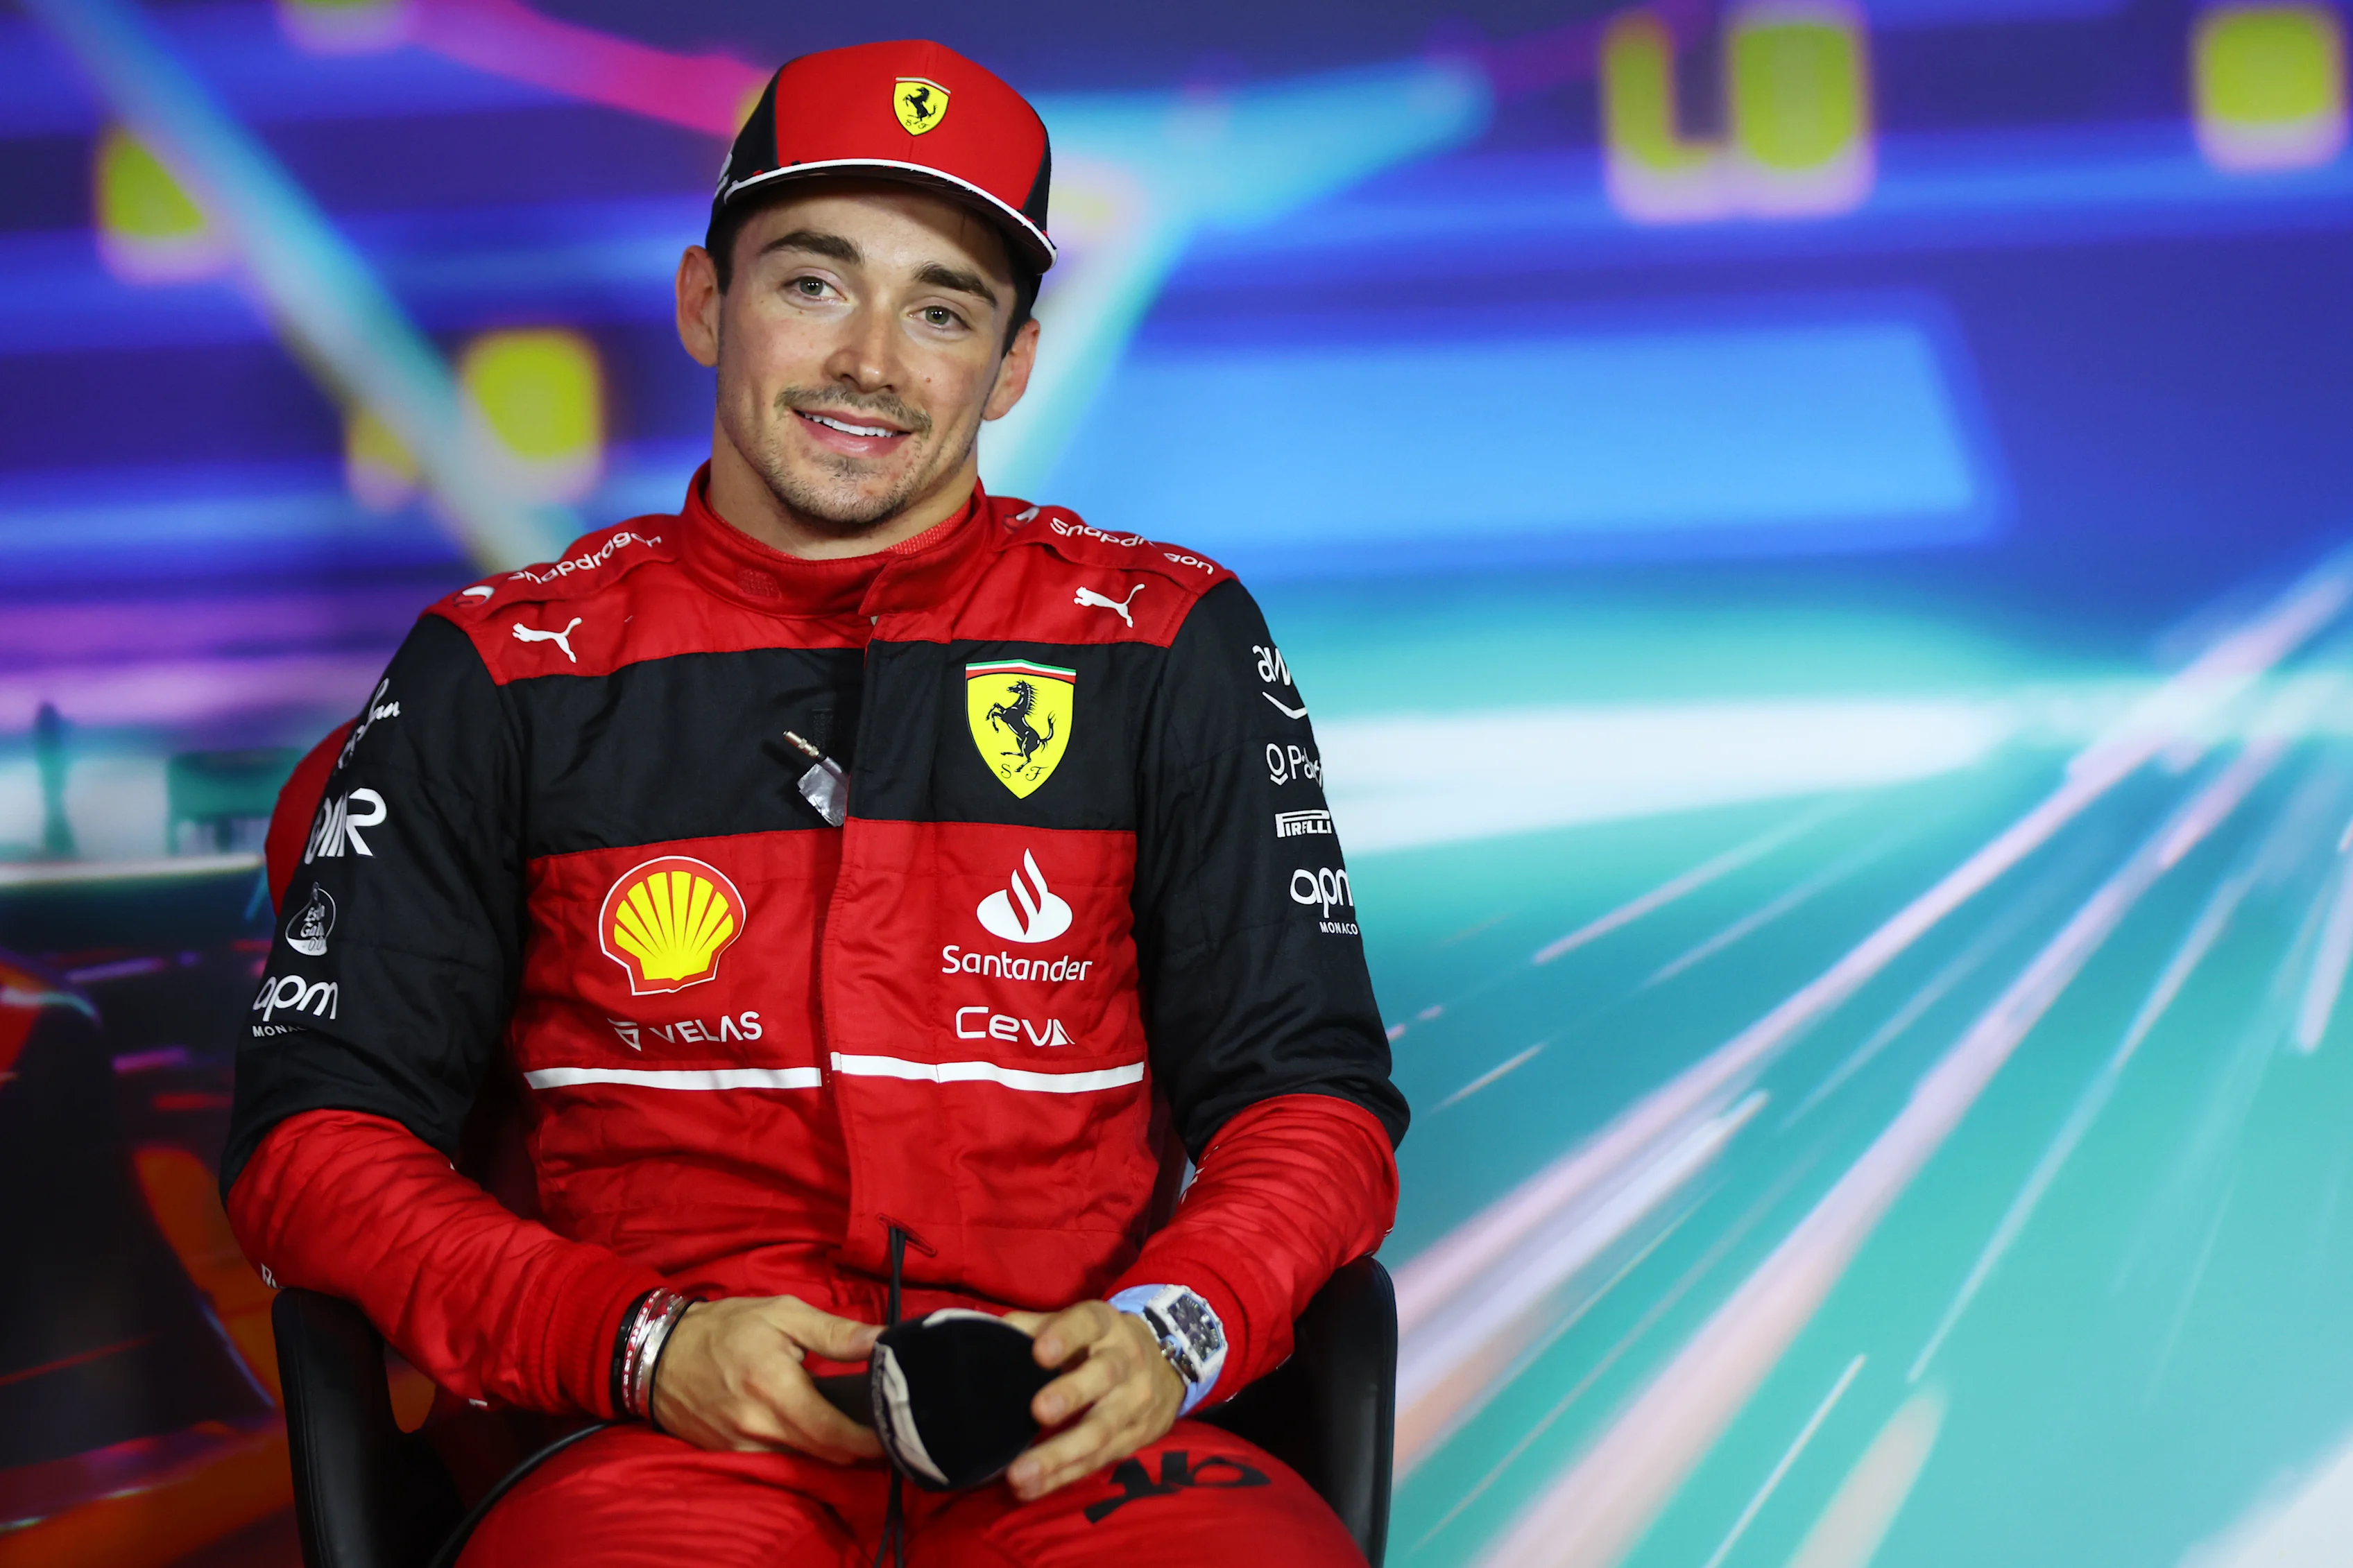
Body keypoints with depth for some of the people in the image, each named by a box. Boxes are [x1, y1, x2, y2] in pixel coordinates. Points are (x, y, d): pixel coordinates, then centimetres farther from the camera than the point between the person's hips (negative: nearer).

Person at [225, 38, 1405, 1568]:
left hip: (1078, 1442, 2)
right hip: (672, 1444, -1)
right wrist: (639, 1344, -8)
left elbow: (1311, 1094, 12)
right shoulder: (507, 673, 10)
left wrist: (1173, 1329, -9)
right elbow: (316, 1127, 8)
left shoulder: (1166, 647, 12)